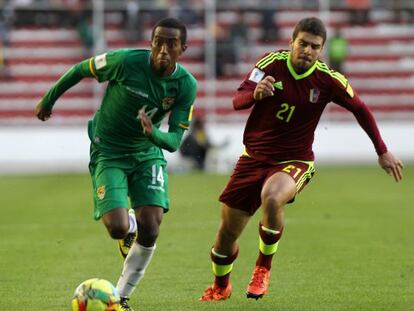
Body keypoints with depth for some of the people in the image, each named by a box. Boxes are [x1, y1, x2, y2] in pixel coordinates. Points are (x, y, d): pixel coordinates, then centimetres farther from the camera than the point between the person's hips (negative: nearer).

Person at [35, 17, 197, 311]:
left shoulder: (186, 85, -14)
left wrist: (153, 134, -36)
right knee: (118, 228, -20)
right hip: (108, 152, -3)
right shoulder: (126, 61, -23)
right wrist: (48, 100, 6)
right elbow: (80, 69, -5)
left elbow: (174, 140, -13)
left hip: (149, 152, 3)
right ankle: (129, 226, 22)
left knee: (150, 231, -13)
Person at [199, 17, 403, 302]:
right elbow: (237, 101, -18)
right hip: (254, 157, 2)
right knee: (227, 233, 4)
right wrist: (255, 94, -42)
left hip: (294, 161, -2)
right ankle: (221, 287, 36)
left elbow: (360, 109, 6)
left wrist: (383, 151, 12)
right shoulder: (272, 63, -10)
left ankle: (263, 268, -12)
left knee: (271, 198, -37)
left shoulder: (328, 80, -10)